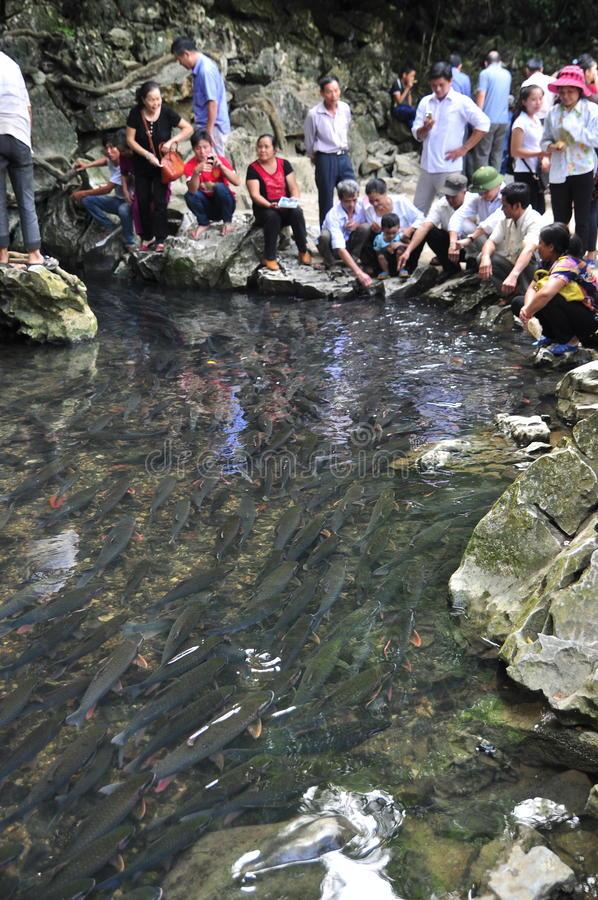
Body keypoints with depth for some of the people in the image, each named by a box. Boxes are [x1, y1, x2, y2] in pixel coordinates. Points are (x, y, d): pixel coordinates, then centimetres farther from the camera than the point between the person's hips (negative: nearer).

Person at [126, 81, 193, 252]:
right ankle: (147, 237, 23)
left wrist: (171, 141, -22)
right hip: (142, 166, 2)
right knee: (143, 202, 7)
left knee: (159, 202, -2)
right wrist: (147, 154, -23)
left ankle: (160, 240, 9)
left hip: (162, 165, -2)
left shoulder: (166, 112, -16)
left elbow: (189, 129, -10)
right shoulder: (135, 114, -14)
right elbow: (130, 140, -10)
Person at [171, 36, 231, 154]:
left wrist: (209, 131, -20)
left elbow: (213, 103, -21)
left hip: (213, 127, -9)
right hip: (207, 125, 9)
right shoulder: (199, 67, 10)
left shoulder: (206, 69, -18)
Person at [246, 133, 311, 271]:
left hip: (286, 208, 2)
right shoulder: (253, 168, -2)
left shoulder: (284, 164, 7)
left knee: (297, 212, -30)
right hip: (264, 209, -2)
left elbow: (294, 188, 2)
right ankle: (269, 258, -29)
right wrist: (270, 205, -29)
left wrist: (294, 201, -19)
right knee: (272, 216, -36)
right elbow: (255, 195, -12)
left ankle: (303, 252, -17)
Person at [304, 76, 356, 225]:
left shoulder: (345, 108, 2)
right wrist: (314, 157, 15)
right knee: (326, 202, 2)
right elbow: (309, 141, 3)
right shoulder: (314, 114, -11)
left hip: (344, 157, 4)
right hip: (325, 159, -4)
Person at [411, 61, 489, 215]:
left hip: (449, 168, -5)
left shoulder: (462, 102, -5)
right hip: (427, 167, 5)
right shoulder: (425, 102, 7)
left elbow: (483, 124, -9)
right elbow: (417, 134, 5)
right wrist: (426, 128, -17)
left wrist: (464, 149, -10)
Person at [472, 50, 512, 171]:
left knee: (482, 154, -4)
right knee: (497, 153, 10)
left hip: (488, 119, -5)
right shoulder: (507, 74, 14)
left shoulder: (485, 73, -4)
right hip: (504, 120, 5)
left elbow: (481, 96, -10)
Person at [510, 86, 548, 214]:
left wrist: (545, 158, 1)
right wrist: (540, 154, -25)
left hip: (537, 171, 9)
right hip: (525, 172, -8)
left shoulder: (536, 119, 11)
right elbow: (515, 151, -20)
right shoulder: (521, 122, -15)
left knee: (540, 210, 13)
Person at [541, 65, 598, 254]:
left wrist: (572, 127, -21)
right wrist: (552, 146, -16)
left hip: (583, 171, -2)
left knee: (582, 219, 6)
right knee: (560, 220, 12)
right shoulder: (553, 112, -1)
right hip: (558, 172, 3)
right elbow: (545, 140, 7)